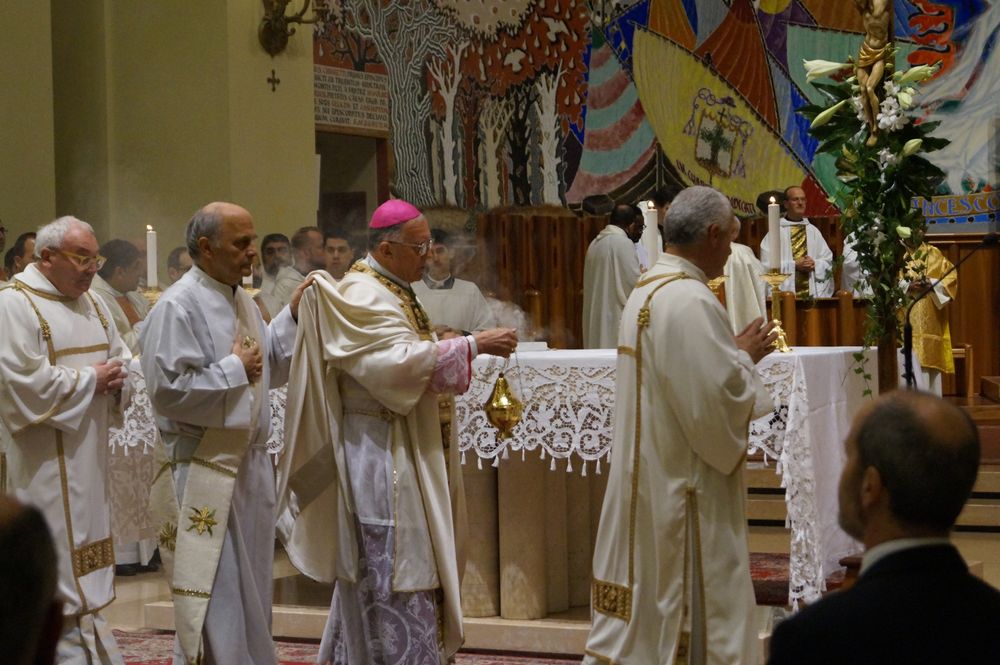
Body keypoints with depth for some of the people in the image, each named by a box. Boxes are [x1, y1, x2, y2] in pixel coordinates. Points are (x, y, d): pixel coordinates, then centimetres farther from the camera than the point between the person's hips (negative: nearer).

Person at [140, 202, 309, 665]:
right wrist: (233, 369, -15)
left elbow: (268, 366, 18)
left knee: (251, 587, 15)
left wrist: (292, 315, 6)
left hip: (249, 462, 9)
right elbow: (167, 389, -22)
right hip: (204, 467, -9)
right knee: (215, 595, -4)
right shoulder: (178, 307, -15)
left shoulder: (241, 302, 12)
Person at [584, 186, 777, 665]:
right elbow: (717, 397, -24)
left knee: (645, 595, 15)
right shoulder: (690, 301, -21)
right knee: (695, 607, 0)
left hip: (644, 475, 10)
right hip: (687, 482, -10)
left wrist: (735, 353, 11)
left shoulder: (644, 289, 10)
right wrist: (745, 355, -7)